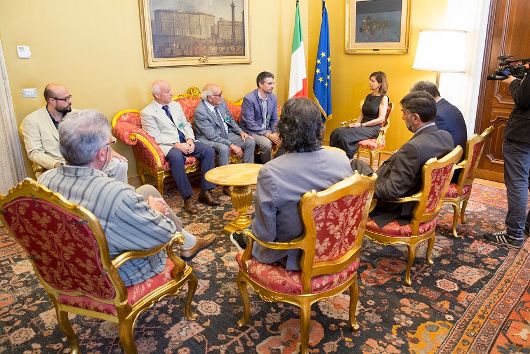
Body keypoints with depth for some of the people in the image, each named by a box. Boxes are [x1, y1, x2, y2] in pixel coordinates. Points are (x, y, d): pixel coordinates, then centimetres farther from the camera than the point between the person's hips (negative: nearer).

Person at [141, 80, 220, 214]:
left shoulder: (176, 105, 16)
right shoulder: (147, 113, -3)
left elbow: (186, 125, 16)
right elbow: (156, 137, -10)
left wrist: (190, 139, -5)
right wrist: (177, 144, -19)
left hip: (185, 141, 6)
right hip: (167, 145, -6)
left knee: (209, 151, -16)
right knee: (176, 157, -38)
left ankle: (205, 192, -13)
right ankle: (187, 198, -28)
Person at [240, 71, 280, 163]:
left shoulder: (273, 97, 2)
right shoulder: (249, 99, -18)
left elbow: (274, 119, 8)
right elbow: (250, 124, -21)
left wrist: (275, 133, -11)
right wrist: (267, 135, -23)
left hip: (267, 130, 6)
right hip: (251, 130, -6)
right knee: (266, 143, -31)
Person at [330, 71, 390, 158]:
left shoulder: (383, 98, -3)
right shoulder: (368, 96, 19)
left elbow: (380, 119, -11)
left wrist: (361, 124, -15)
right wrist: (356, 124, -3)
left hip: (373, 128, -7)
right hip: (362, 126, 7)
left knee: (343, 134, -30)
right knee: (336, 132, -21)